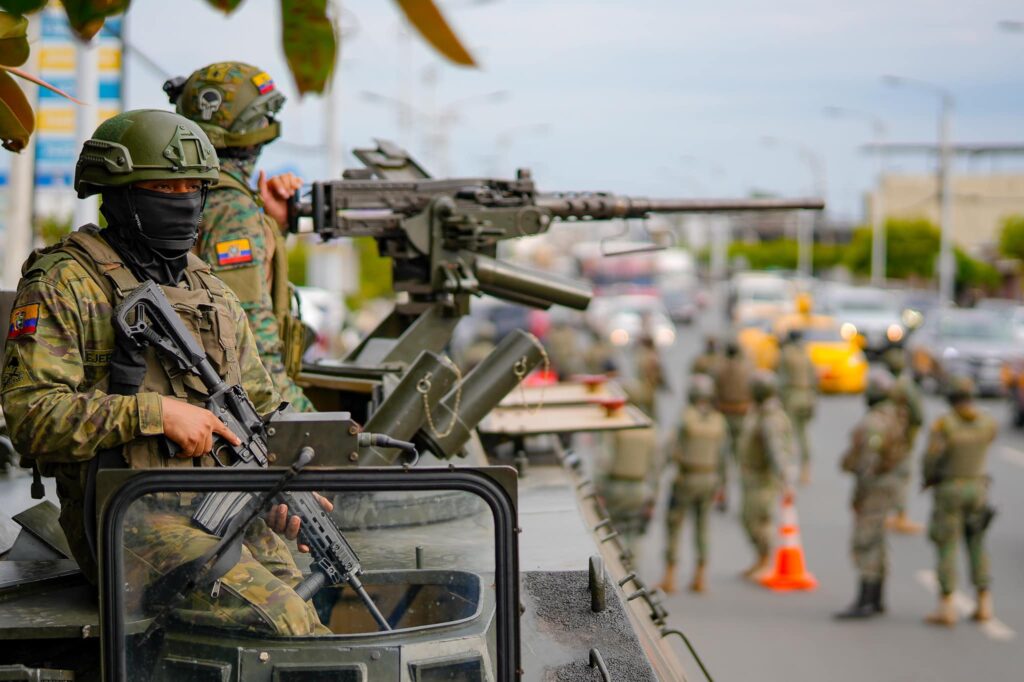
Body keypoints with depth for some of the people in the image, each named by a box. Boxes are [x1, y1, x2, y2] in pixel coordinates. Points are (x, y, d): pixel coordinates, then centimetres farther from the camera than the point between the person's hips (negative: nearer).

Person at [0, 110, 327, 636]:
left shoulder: (211, 291, 22)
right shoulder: (64, 285, 1)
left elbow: (260, 411, 26)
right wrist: (157, 413, -15)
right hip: (128, 518, -6)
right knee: (280, 617, -29)